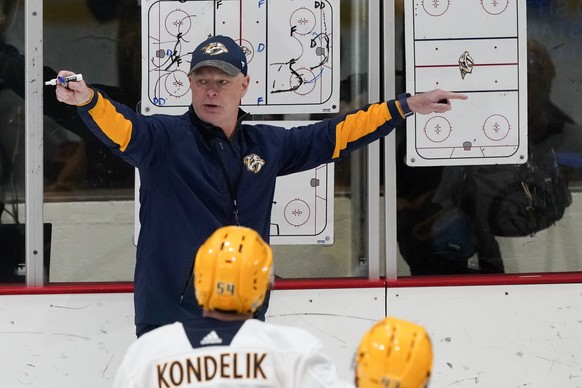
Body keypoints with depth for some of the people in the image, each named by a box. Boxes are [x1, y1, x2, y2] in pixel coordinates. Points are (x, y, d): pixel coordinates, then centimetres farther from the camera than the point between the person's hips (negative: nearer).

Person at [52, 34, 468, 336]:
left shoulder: (268, 145, 11)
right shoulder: (164, 139, -5)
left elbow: (333, 136, 20)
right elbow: (119, 126, -23)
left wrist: (406, 107, 22)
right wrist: (87, 100, -45)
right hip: (169, 318, -5)